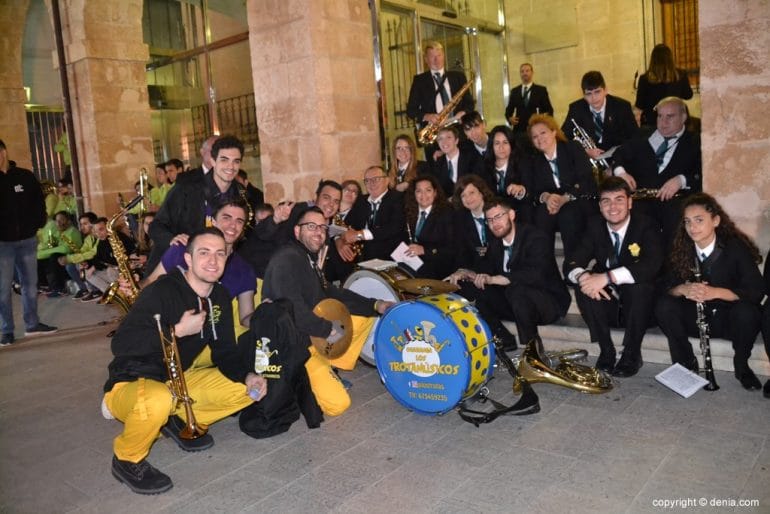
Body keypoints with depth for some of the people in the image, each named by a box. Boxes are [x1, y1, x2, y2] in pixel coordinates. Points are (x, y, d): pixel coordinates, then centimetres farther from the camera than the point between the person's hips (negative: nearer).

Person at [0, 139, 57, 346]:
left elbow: (39, 201, 11)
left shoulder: (25, 176, 4)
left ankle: (32, 324, 22)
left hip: (27, 240, 2)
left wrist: (37, 224, 0)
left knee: (30, 284, 10)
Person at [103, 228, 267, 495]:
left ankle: (180, 421, 11)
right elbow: (120, 343, -27)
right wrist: (177, 330, -30)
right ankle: (127, 459, -10)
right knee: (159, 400, -41)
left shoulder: (219, 297, 1)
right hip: (132, 383, -7)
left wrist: (248, 376, -15)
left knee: (245, 389, -3)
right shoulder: (162, 291, -22)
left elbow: (224, 351, 4)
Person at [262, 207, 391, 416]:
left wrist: (375, 305, 7)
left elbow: (332, 293, 17)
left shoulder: (310, 259, 12)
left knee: (366, 316, 16)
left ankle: (331, 367, 11)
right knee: (337, 403, -19)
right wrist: (328, 330, -21)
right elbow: (291, 308, -30)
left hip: (315, 335, 10)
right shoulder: (287, 258, -18)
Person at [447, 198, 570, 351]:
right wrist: (465, 273, -17)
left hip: (549, 303, -7)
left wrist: (493, 279, -39)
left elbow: (536, 274, -34)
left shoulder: (535, 237, -18)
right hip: (513, 301, 7)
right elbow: (484, 270, 7)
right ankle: (504, 341, -3)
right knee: (469, 289, -7)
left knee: (516, 289, -38)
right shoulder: (496, 243, 5)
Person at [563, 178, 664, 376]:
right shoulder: (595, 226, 0)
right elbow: (570, 264, -7)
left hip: (638, 306, -3)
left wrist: (607, 277, -41)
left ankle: (632, 353, -15)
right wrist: (582, 276, -32)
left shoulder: (645, 225, -12)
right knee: (582, 285, -24)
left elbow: (652, 265, -31)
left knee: (640, 284, -33)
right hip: (607, 304, 3)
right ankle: (606, 350, -10)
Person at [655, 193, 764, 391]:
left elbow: (756, 291, -22)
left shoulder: (736, 247, -15)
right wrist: (683, 289, -32)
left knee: (747, 312, -35)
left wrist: (715, 292, -38)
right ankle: (686, 362, -6)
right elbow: (668, 287, -7)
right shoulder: (681, 249, -5)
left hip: (731, 319, -2)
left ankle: (741, 365, -6)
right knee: (664, 306, -24)